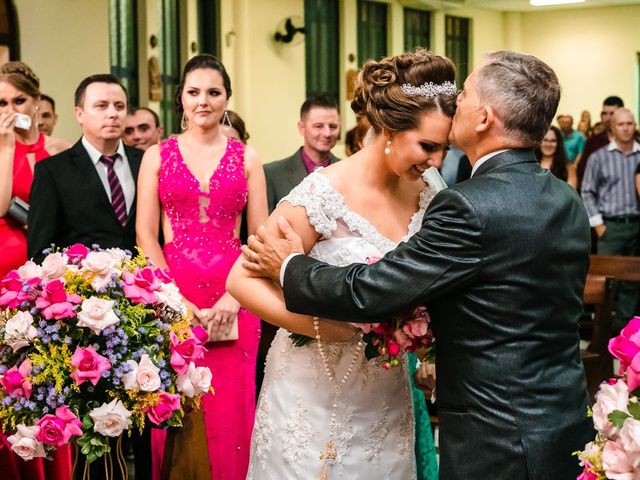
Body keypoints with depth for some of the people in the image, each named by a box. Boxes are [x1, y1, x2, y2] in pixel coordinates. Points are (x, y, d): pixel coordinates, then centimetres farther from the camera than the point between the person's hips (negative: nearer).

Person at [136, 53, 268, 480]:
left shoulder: (246, 157, 7)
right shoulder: (157, 156, 7)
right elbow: (146, 235, 1)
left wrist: (234, 296, -10)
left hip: (233, 301, 0)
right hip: (172, 296, 0)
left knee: (229, 412, 2)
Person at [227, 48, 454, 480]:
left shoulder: (428, 197, -2)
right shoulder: (324, 195, -19)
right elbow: (242, 280, -18)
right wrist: (324, 327, -29)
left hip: (388, 393, 5)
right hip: (318, 394, -5)